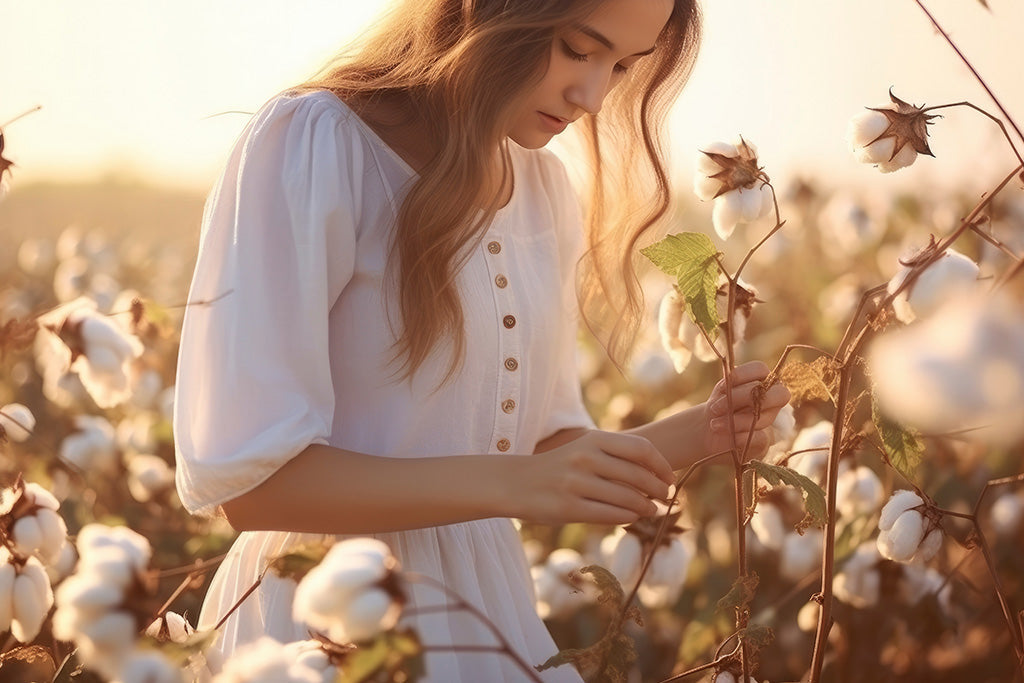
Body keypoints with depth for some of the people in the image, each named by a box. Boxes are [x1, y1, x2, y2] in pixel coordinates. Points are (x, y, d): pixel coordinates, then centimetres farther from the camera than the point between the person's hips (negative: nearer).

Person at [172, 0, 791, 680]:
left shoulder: (544, 187, 5)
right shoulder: (311, 145, -17)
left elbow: (546, 443, 12)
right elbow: (239, 473, -22)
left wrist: (699, 433, -6)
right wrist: (510, 484, -29)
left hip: (490, 602, 7)